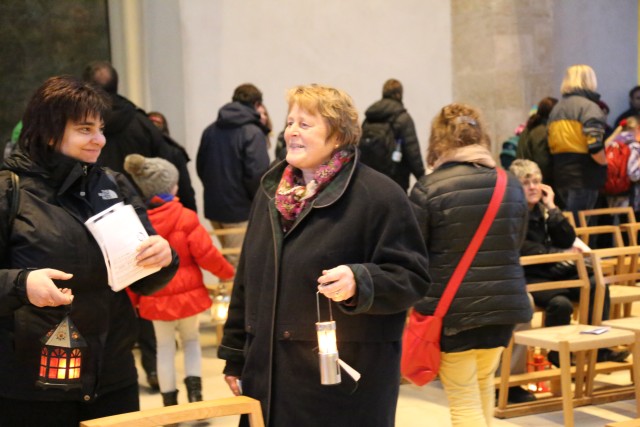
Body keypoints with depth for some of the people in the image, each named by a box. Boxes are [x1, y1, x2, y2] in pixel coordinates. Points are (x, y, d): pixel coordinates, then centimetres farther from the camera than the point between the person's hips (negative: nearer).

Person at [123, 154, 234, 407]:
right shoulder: (185, 218, -14)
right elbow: (206, 254, -13)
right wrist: (228, 272, 5)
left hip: (155, 298, 2)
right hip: (187, 293, -2)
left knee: (165, 347, 13)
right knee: (191, 340, 18)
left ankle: (170, 402, 16)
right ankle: (194, 389, 4)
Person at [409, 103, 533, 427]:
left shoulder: (428, 188, -12)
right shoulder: (510, 185, 3)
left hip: (450, 307, -5)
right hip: (504, 303, 5)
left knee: (463, 399, 3)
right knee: (484, 383, 25)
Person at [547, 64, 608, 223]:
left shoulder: (556, 108, 15)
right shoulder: (588, 106, -9)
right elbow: (594, 146, -20)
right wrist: (605, 162, -4)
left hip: (560, 175, 7)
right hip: (583, 176, -7)